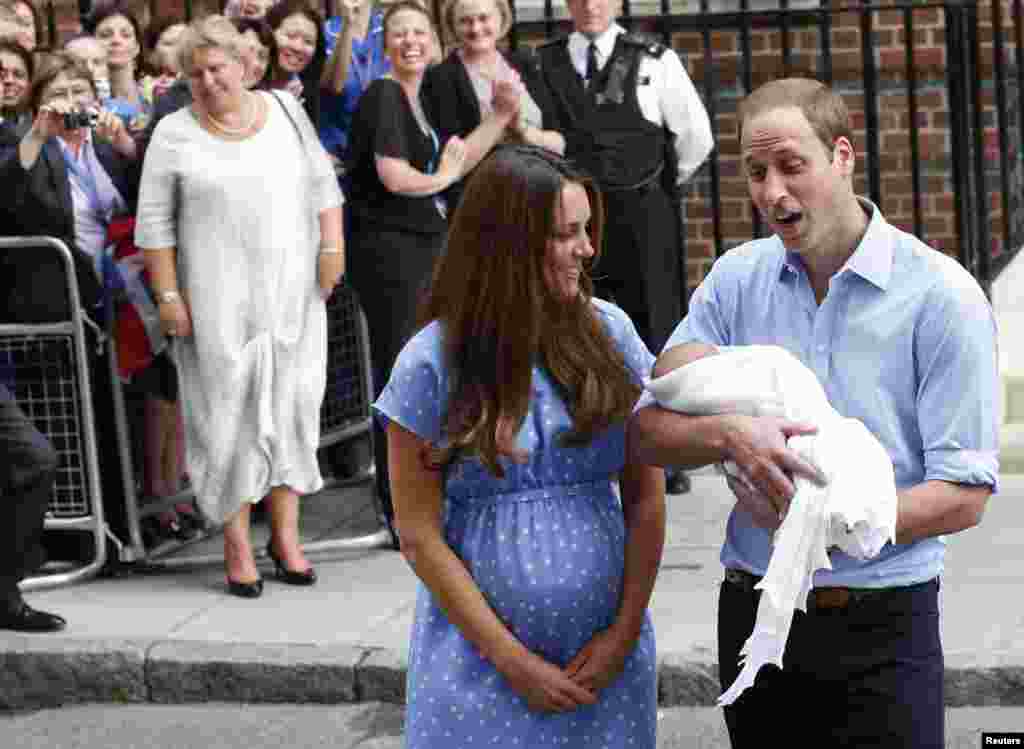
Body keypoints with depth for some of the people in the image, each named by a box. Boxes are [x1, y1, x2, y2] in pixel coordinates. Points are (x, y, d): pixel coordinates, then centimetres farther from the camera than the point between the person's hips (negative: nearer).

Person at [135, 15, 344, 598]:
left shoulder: (285, 111, 8)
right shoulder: (175, 134, -1)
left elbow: (322, 185, 12)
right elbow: (154, 222, -1)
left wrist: (332, 248, 1)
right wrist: (169, 295, -6)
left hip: (293, 293, 3)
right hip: (219, 301, -3)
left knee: (293, 407, 3)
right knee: (229, 413, -2)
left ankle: (286, 535, 12)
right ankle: (237, 545, 4)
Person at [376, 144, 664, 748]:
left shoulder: (609, 333, 0)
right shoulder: (432, 363, -7)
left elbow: (646, 496, 3)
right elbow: (420, 535, -6)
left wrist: (625, 632, -4)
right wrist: (512, 660, -9)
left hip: (606, 655, 2)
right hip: (482, 658, -2)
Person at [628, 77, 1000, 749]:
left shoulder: (941, 294, -9)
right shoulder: (736, 280, 4)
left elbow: (964, 494, -12)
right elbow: (647, 433, 1)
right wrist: (729, 435, -20)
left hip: (881, 624, -4)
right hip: (753, 611, 4)